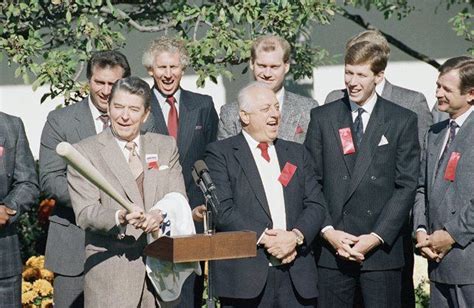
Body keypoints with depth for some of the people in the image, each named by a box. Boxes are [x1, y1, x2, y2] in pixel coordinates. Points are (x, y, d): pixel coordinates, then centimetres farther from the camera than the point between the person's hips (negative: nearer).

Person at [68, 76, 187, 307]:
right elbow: (85, 214, -6)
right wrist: (119, 218, -26)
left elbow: (179, 200, 6)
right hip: (110, 268, -3)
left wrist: (161, 216, -16)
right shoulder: (85, 152, 1)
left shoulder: (166, 146, 12)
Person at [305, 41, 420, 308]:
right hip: (331, 249, 1)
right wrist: (328, 231, -7)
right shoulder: (322, 118, 8)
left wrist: (377, 237, -9)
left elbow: (406, 186, -1)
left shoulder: (403, 121, 4)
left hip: (382, 248, -1)